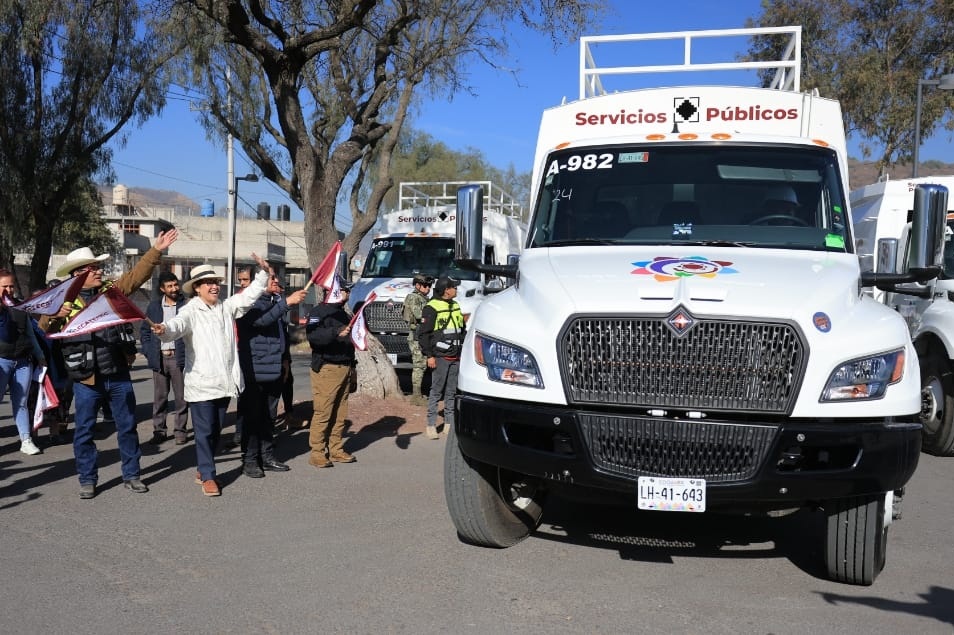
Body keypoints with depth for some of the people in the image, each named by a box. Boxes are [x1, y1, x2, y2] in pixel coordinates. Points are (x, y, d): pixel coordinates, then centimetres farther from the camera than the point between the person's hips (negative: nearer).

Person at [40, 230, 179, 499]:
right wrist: (54, 315, -31)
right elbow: (44, 328, -9)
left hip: (119, 375, 3)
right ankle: (87, 480, 21)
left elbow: (137, 274, 4)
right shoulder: (65, 299, -4)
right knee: (84, 431, 7)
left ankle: (131, 475, 23)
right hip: (86, 379, -3)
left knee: (127, 427, 10)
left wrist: (157, 250, -4)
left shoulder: (111, 290, 6)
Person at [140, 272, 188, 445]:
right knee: (159, 397, 6)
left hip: (179, 357, -3)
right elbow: (144, 330, 15)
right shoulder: (154, 306, 10)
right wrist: (149, 351, 4)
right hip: (159, 358, 3)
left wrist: (188, 352, -10)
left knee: (181, 397, 1)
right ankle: (159, 430, 14)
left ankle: (180, 430, 10)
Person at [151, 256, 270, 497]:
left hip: (225, 382, 6)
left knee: (216, 430, 15)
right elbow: (178, 324, -27)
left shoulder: (227, 306, 12)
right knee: (204, 431, -1)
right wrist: (165, 329, -49)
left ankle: (203, 469, 31)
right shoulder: (191, 311, -9)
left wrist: (264, 273, 6)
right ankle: (208, 477, 8)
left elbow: (249, 295, 15)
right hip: (201, 383, -6)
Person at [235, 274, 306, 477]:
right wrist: (287, 302, -31)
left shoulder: (277, 301, 15)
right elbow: (261, 320, -29)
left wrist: (284, 360, 19)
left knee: (269, 416, 14)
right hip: (254, 371, -7)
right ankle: (250, 460, 6)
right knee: (252, 416, -1)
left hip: (274, 370, 7)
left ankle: (267, 457, 23)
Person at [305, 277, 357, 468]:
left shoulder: (343, 314, 21)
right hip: (326, 368, -8)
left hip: (344, 368, 8)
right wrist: (336, 332, -32)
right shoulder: (318, 311, -6)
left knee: (340, 413, 10)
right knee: (323, 412, -7)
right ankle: (317, 452, -2)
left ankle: (336, 450, 17)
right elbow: (312, 336, -23)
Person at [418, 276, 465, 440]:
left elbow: (462, 330, 23)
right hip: (440, 357, -7)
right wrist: (429, 355, -14)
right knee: (436, 392, -4)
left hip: (456, 357, 7)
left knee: (451, 392, 10)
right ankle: (431, 426, 2)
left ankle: (449, 424, 17)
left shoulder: (456, 306, 15)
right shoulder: (432, 308, -9)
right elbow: (423, 333, -10)